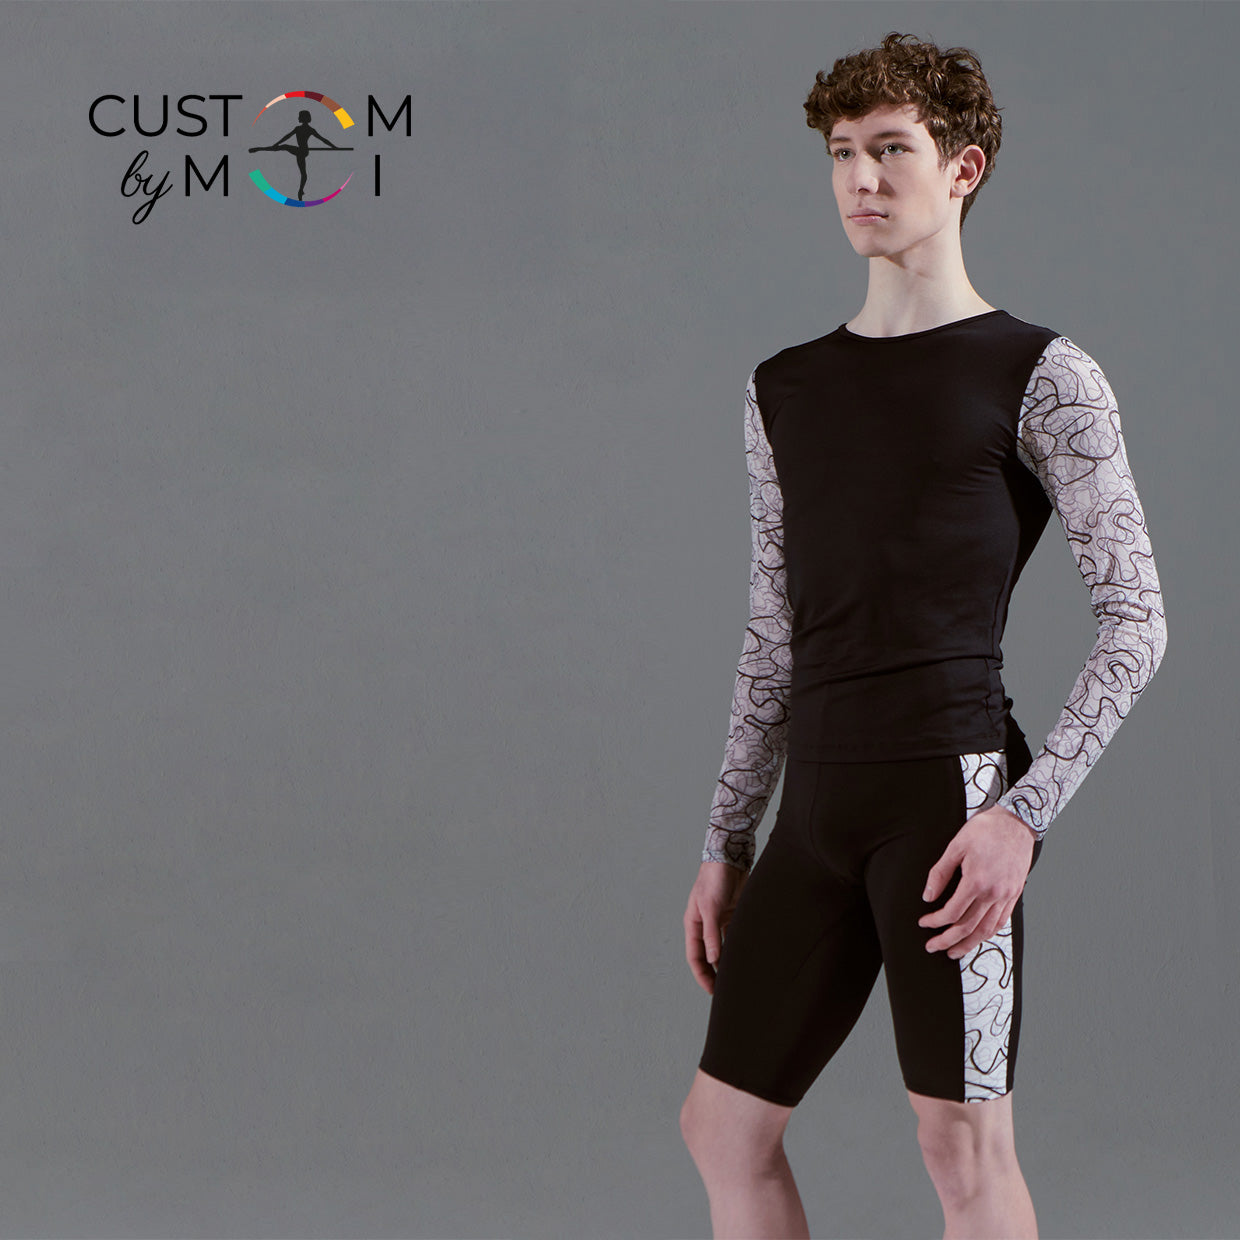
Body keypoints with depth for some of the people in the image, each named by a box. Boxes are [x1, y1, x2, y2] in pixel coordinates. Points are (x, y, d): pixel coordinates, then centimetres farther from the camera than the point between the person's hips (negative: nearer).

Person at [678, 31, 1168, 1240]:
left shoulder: (1039, 378, -1)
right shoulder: (784, 390, 17)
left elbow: (1135, 618, -5)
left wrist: (1025, 811, -15)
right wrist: (726, 843, 18)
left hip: (949, 783, -6)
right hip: (818, 812, 7)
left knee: (962, 1135, -6)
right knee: (721, 1126, 8)